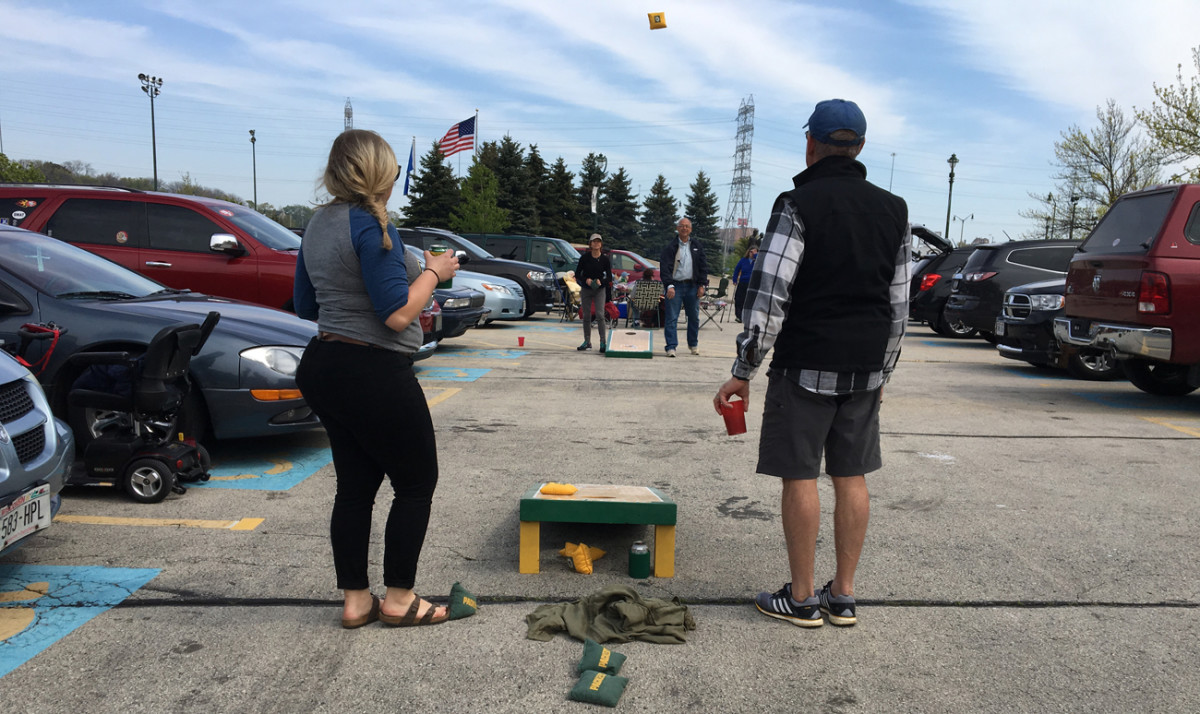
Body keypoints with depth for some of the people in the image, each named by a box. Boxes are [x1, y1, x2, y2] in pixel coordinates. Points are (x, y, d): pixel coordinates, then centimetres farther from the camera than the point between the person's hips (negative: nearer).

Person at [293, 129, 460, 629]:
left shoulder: (318, 224, 10)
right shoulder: (370, 225, -18)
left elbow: (306, 306, 18)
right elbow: (398, 314, -22)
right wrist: (433, 272, -7)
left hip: (323, 367, 9)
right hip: (374, 376, -9)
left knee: (355, 485, 15)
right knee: (416, 483, 7)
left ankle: (355, 600, 23)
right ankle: (399, 599, 15)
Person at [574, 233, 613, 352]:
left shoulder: (604, 259, -3)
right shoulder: (585, 257, -4)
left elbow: (609, 277, 1)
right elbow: (577, 274, 0)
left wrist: (601, 281, -19)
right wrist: (586, 280, -19)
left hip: (600, 290, -1)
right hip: (586, 289, 1)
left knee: (600, 314, -14)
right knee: (586, 316, 6)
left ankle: (603, 342, -10)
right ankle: (587, 342, 16)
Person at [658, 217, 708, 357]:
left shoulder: (697, 247, 11)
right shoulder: (670, 247, -1)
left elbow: (703, 267, 13)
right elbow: (664, 268, -8)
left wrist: (702, 285, 3)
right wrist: (669, 285, -20)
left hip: (692, 286, 3)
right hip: (675, 285, -3)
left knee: (694, 317, 11)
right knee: (671, 318, -7)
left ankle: (693, 344, 27)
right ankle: (671, 347, -3)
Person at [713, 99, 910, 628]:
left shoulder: (799, 205, -9)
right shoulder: (894, 211, 10)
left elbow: (768, 296, -15)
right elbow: (899, 303, 12)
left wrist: (742, 372, -10)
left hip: (806, 365, -6)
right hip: (866, 369, 6)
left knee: (800, 476, 2)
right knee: (851, 477, 11)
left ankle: (801, 599, 10)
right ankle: (842, 596, 20)